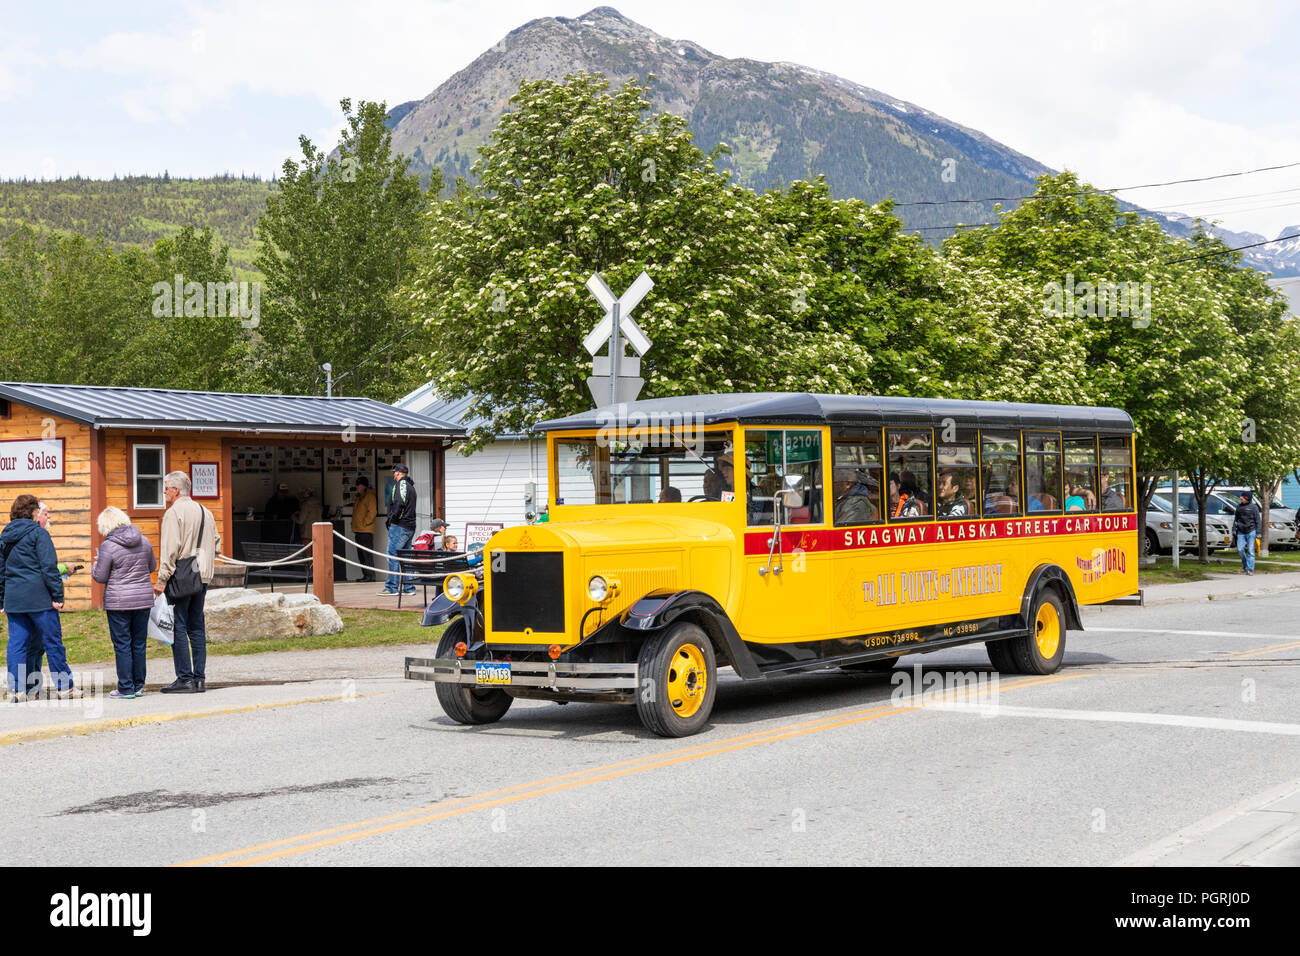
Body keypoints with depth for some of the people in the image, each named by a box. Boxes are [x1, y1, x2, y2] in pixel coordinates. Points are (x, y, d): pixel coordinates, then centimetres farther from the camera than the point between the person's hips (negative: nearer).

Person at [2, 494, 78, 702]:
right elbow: (49, 566, -13)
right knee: (53, 642, 1)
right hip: (38, 597, -6)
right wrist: (57, 595, -11)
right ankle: (65, 687, 6)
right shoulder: (38, 533, -6)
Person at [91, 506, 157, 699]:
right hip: (143, 598, 5)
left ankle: (126, 688, 4)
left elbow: (100, 577, -7)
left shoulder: (108, 546, -13)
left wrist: (96, 564, 12)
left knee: (122, 645, 2)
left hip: (118, 602, -5)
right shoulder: (143, 541, 3)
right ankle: (138, 685, 18)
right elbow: (152, 567, 16)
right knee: (139, 643, 12)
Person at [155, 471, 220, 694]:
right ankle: (199, 678, 11)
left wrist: (162, 579, -15)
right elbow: (216, 543, 18)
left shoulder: (174, 513, -10)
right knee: (196, 627, 11)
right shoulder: (205, 512, 14)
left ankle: (185, 679, -6)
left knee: (178, 628, -4)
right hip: (202, 577, 8)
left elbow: (170, 549, -16)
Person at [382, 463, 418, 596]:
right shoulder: (410, 486, 20)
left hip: (400, 526, -9)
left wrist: (391, 519, -10)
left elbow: (399, 503, -21)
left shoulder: (401, 484, -8)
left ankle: (392, 588, -8)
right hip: (410, 527, 9)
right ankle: (409, 587, 12)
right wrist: (390, 519, 12)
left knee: (393, 556, -7)